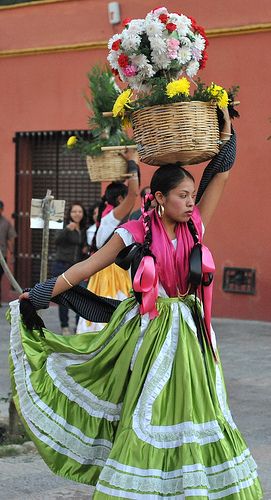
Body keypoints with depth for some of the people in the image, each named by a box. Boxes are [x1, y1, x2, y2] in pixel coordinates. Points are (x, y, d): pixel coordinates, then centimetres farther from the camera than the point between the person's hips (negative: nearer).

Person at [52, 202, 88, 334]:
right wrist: (67, 229, -41)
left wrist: (86, 250, 2)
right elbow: (57, 240, -25)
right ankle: (64, 326, 9)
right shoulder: (64, 227, -6)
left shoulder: (84, 230, 11)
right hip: (62, 266, -4)